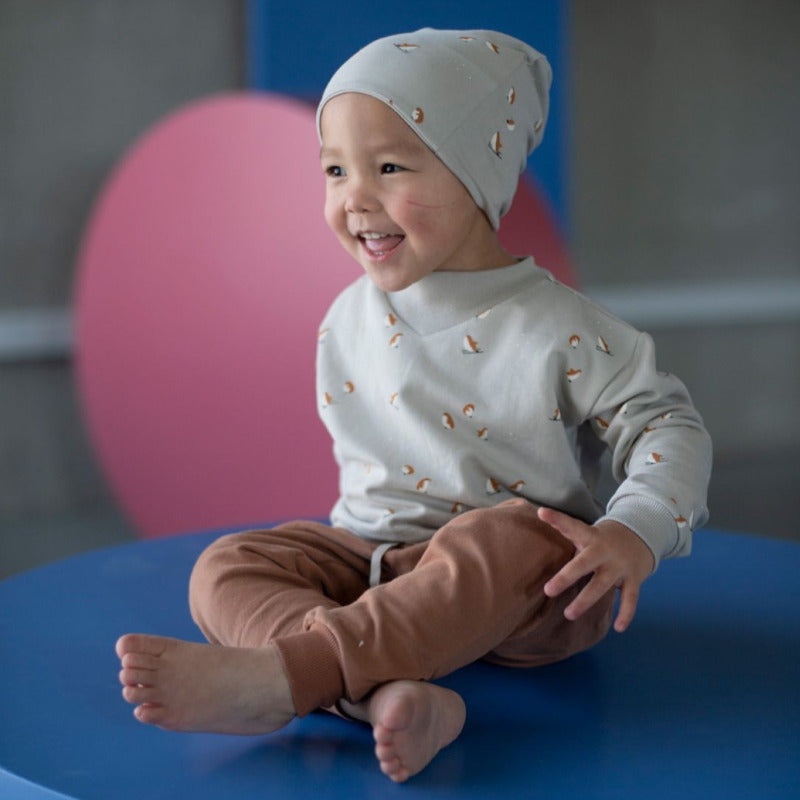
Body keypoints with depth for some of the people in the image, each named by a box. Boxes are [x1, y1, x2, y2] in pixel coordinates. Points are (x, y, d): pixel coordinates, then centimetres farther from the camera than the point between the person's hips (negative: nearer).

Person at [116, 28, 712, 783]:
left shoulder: (553, 326, -10)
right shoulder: (348, 322, 5)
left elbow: (668, 424, -7)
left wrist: (635, 533, -22)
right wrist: (359, 532, 12)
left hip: (529, 592, -4)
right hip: (374, 555, 5)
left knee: (512, 539, -39)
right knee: (226, 567, -17)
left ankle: (277, 674, -48)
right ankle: (384, 693, -45)